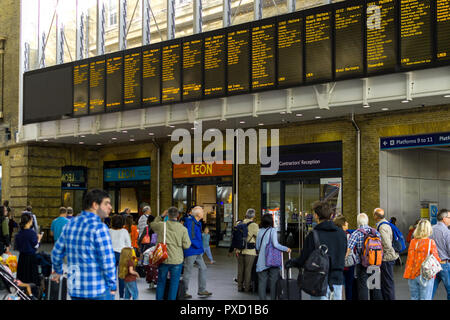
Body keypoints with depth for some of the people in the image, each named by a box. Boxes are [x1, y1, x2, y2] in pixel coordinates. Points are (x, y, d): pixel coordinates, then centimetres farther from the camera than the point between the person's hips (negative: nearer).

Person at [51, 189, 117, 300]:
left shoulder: (71, 224, 8)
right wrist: (112, 286, -6)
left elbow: (57, 252, 17)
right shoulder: (99, 227, -15)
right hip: (99, 291, -7)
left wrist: (58, 271, 34)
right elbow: (107, 260, -18)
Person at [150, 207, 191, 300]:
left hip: (163, 259, 2)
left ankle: (159, 298, 22)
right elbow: (186, 245, -8)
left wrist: (161, 216, 21)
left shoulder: (161, 225, -6)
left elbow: (152, 224, 16)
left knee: (161, 282, 16)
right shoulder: (183, 229, -9)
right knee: (174, 284, 7)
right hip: (177, 261, -2)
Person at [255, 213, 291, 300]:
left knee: (262, 281, 7)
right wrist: (286, 249, -6)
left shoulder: (260, 231, 5)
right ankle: (273, 298, 8)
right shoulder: (272, 230, -8)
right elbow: (276, 244, -18)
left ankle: (262, 298, 6)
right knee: (273, 281, 6)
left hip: (262, 261, 4)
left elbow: (257, 247, 10)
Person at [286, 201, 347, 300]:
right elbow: (343, 256, 12)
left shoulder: (313, 235, -12)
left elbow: (304, 259, -7)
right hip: (337, 280, 4)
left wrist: (291, 262, 13)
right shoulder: (342, 234, 3)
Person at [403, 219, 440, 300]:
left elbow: (409, 259, 3)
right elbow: (436, 259, -6)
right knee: (425, 298, 1)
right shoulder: (431, 242, -10)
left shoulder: (412, 242, -1)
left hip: (412, 275, 4)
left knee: (414, 298, 13)